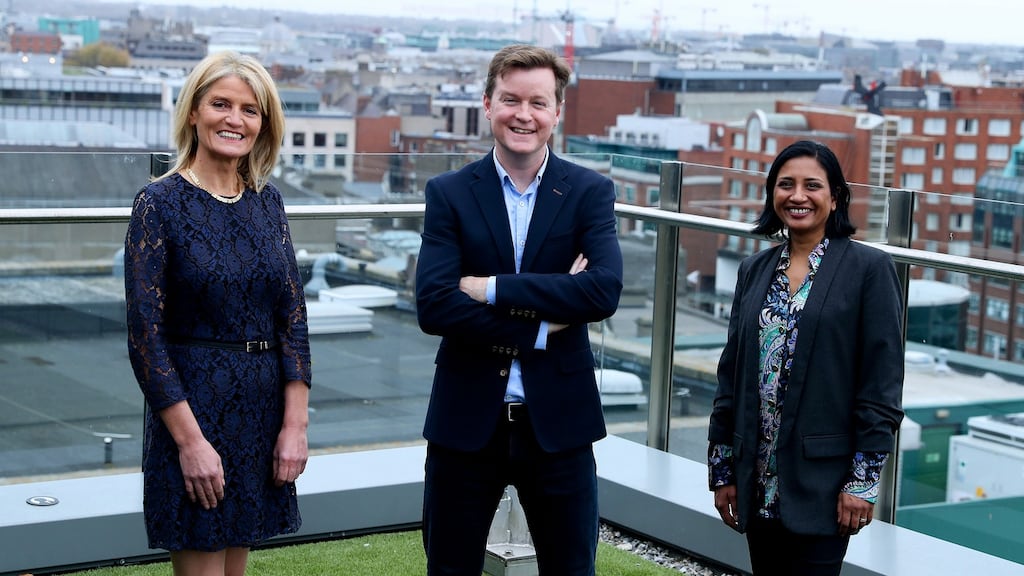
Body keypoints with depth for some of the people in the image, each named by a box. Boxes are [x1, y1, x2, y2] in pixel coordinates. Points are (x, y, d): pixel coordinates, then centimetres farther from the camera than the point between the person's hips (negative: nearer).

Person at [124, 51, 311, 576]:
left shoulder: (266, 200, 6)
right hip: (193, 402, -5)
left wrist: (295, 422, -3)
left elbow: (293, 312, 5)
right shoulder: (160, 203, -9)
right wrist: (191, 441, -15)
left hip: (265, 406, 5)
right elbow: (145, 334, -12)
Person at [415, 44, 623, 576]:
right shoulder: (449, 194, -1)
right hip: (466, 419, 0)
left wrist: (491, 288, -18)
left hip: (558, 418, 0)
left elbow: (605, 291, -17)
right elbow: (432, 306, -14)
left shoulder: (590, 192, 0)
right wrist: (541, 325, -17)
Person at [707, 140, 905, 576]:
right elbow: (731, 374, 12)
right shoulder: (755, 270, 9)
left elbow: (882, 383, -8)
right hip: (758, 480, 5)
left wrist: (864, 480, -12)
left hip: (821, 480, -5)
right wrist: (722, 468, 10)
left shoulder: (869, 268, -5)